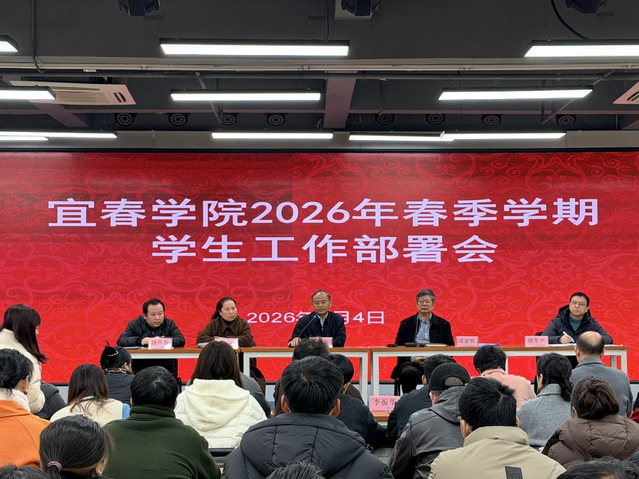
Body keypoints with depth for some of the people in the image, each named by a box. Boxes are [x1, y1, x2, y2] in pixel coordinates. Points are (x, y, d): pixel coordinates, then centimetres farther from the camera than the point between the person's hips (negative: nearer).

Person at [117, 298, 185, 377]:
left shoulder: (170, 324, 9)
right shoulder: (134, 324, 7)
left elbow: (181, 341, -4)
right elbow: (121, 341, -5)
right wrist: (139, 341, -21)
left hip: (166, 367, 1)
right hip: (140, 368, -1)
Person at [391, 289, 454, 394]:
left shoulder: (443, 324, 18)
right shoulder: (406, 324, 17)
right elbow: (398, 347, 10)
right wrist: (414, 359, -9)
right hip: (412, 362, 0)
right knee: (409, 373, -35)